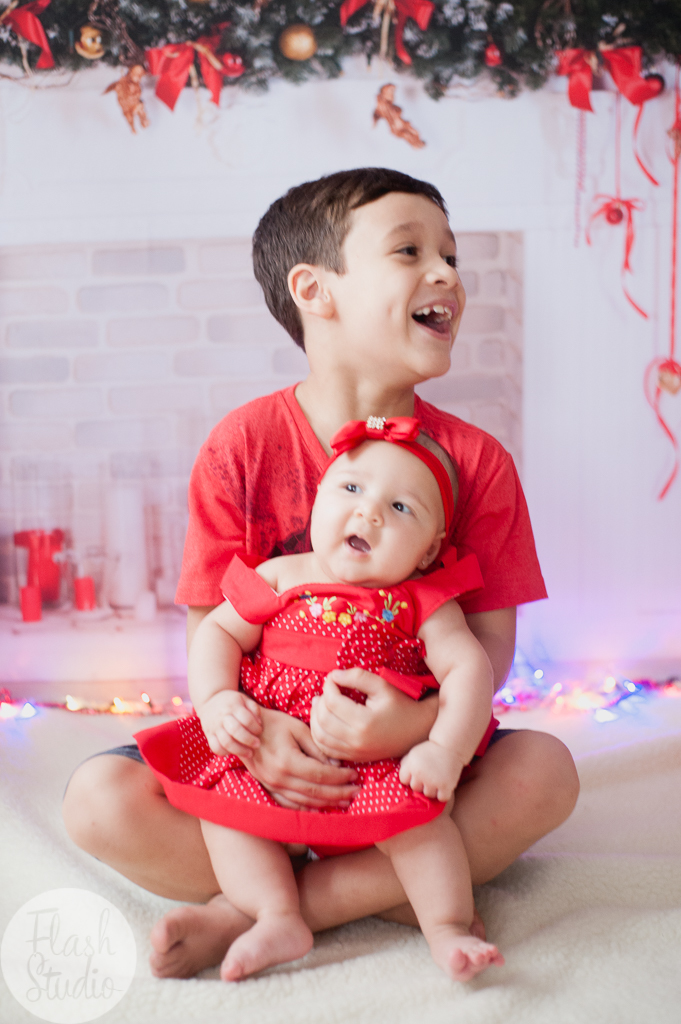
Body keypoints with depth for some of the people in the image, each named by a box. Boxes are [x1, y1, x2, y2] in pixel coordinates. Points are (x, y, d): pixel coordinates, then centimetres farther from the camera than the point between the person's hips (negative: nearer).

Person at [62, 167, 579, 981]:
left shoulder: (473, 460, -5)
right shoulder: (242, 447, -8)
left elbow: (491, 639, -6)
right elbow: (209, 626, -6)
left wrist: (420, 723, -27)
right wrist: (251, 726, -26)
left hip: (413, 759, 2)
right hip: (270, 753, -1)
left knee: (545, 770, -28)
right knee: (99, 799, -23)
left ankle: (253, 910, -22)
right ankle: (395, 893, -18)